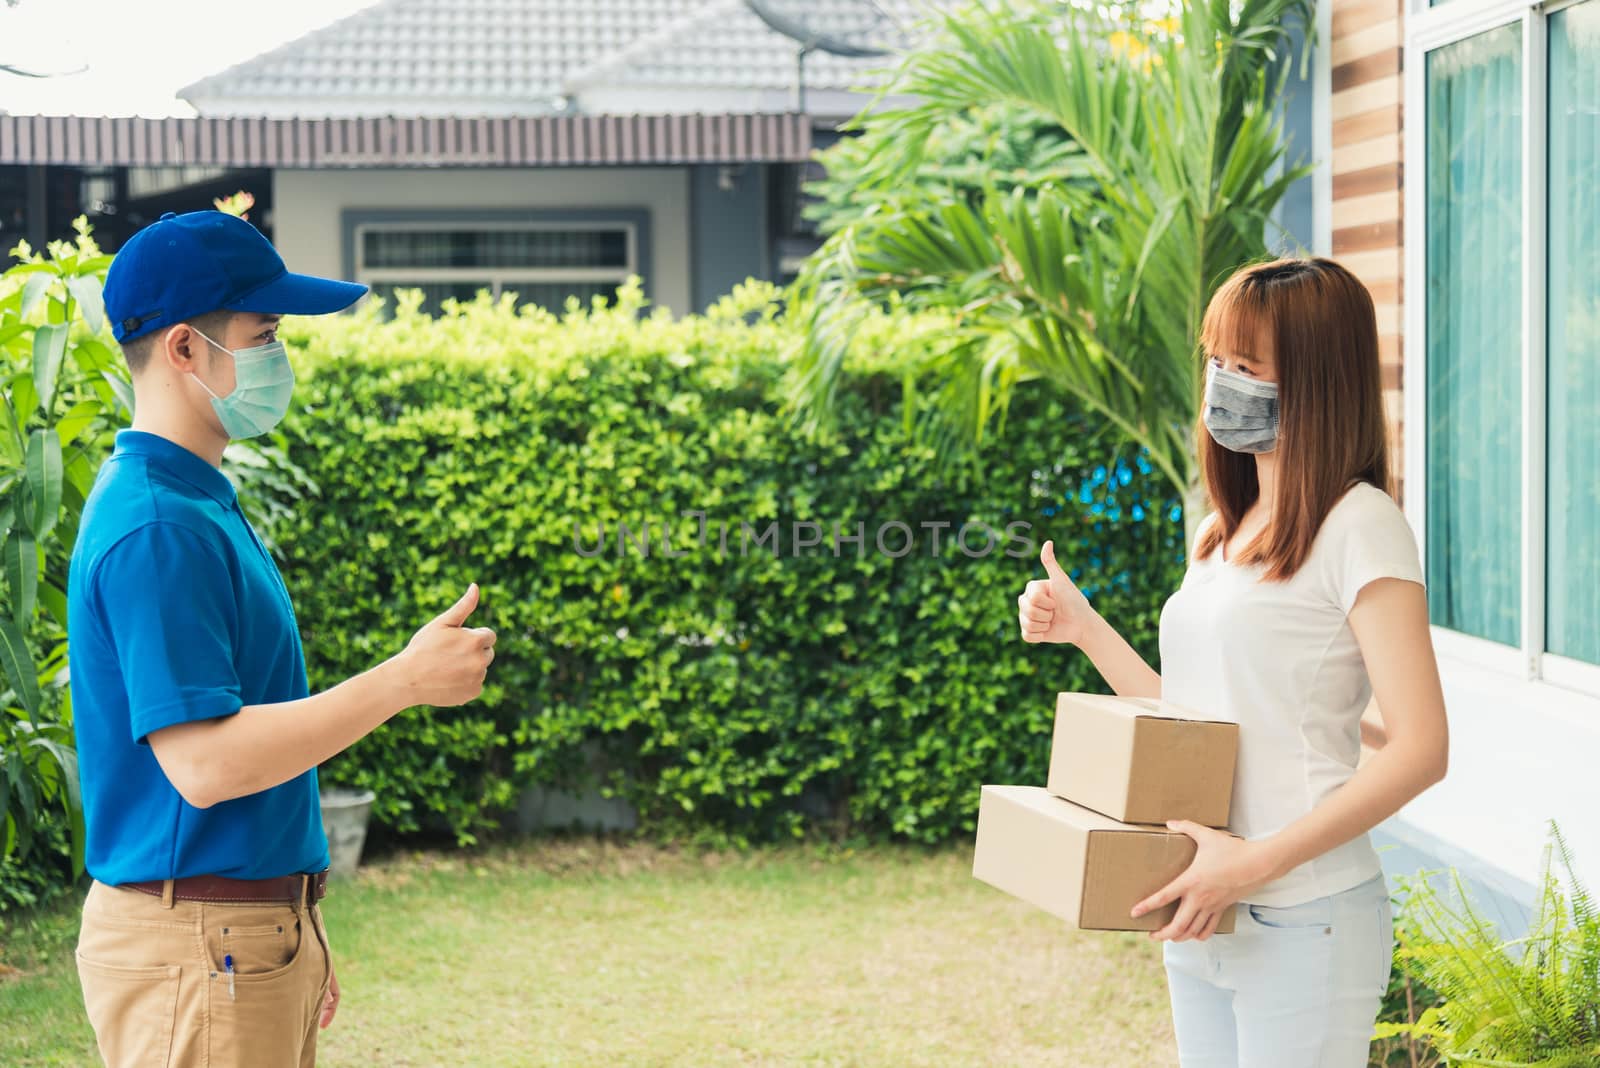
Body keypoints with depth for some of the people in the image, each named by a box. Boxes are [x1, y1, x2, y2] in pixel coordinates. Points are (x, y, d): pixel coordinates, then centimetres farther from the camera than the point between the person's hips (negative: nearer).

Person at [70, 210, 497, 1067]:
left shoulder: (199, 505, 15)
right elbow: (202, 762, -25)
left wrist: (295, 944, 20)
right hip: (196, 953, -10)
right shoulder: (157, 529, -18)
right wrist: (405, 680, -21)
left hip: (255, 939, 10)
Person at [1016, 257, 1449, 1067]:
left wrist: (1256, 862, -22)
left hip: (1304, 923, -8)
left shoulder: (1358, 527, -12)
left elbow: (1420, 749, -18)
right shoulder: (1222, 534, 14)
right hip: (1202, 924, 8)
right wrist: (1082, 628, 8)